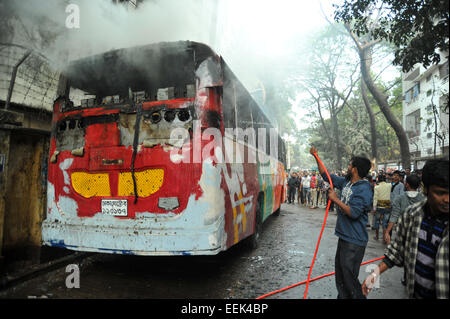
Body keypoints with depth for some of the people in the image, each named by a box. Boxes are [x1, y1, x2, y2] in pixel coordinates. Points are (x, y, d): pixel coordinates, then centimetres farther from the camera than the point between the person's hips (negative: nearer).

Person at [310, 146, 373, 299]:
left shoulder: (364, 189, -19)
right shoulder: (346, 182, 6)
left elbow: (354, 213, -27)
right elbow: (326, 175, 16)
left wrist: (335, 199, -20)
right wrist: (316, 156, 13)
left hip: (354, 240, -9)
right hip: (344, 236, 9)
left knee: (349, 276, -3)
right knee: (340, 272, 20)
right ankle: (342, 296, 35)